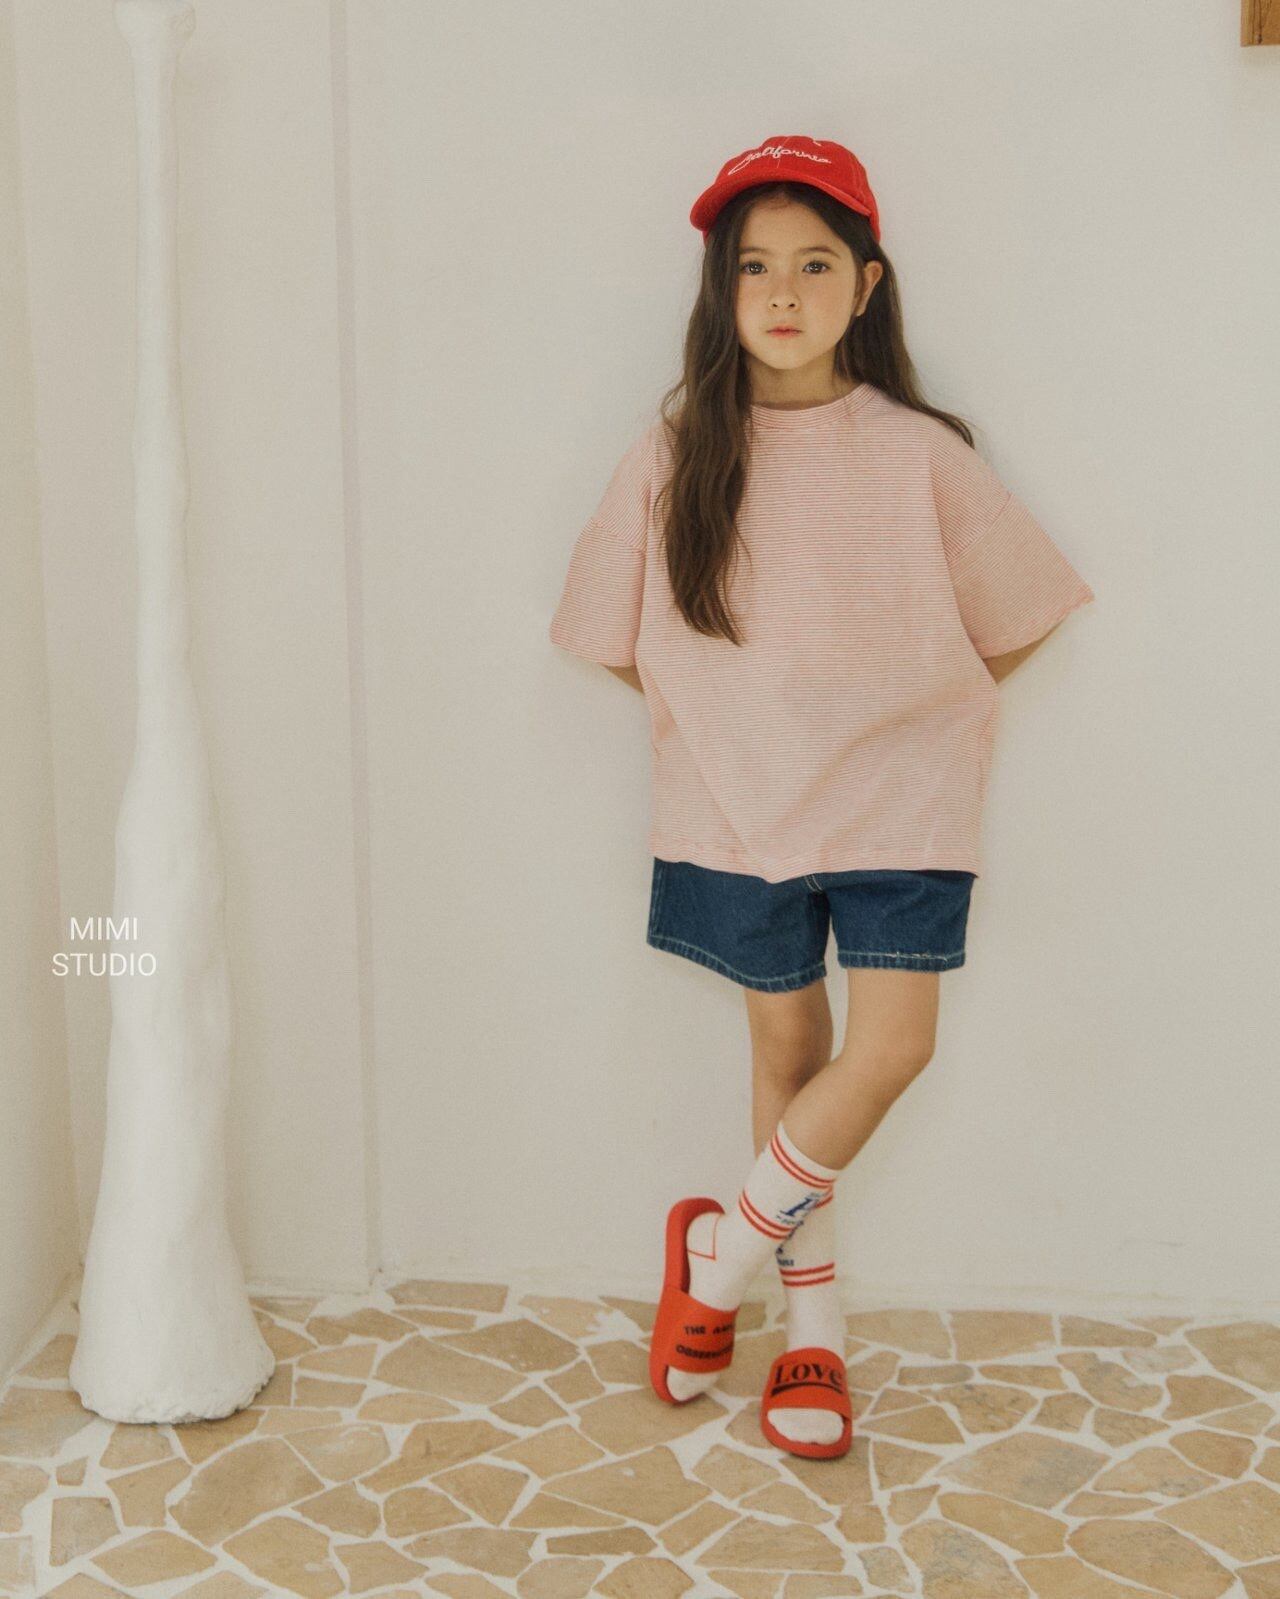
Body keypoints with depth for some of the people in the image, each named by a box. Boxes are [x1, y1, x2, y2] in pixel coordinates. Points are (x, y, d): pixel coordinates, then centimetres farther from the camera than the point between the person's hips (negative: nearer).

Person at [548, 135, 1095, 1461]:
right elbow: (620, 637, 7)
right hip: (740, 800, 1)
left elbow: (1013, 621, 5)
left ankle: (723, 1249, 13)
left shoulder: (920, 456, -6)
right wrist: (716, 720, 4)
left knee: (893, 1043, -11)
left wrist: (923, 715, 2)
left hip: (892, 797, 0)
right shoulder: (675, 454, -4)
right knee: (788, 1045, 9)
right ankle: (813, 1325, 25)